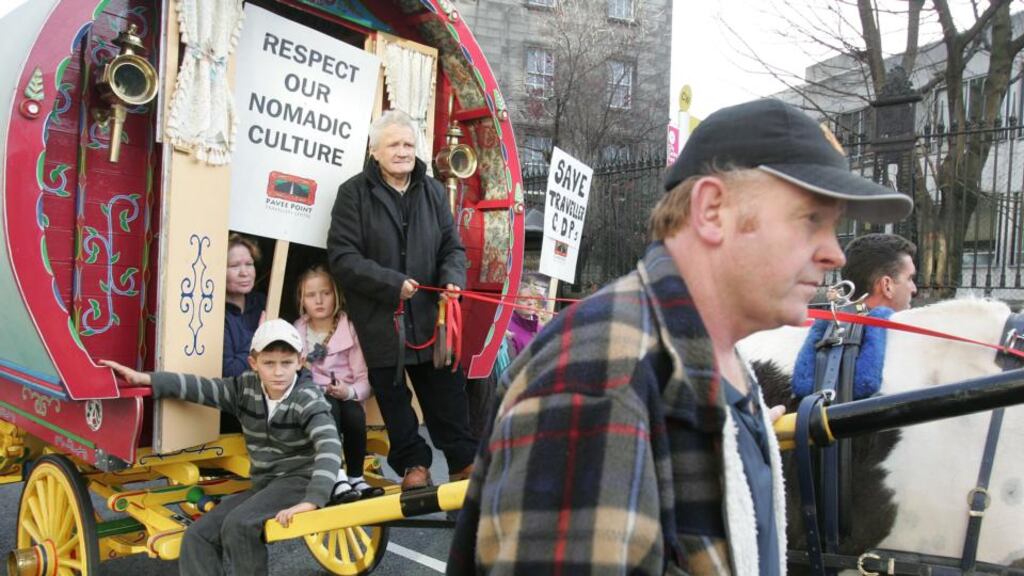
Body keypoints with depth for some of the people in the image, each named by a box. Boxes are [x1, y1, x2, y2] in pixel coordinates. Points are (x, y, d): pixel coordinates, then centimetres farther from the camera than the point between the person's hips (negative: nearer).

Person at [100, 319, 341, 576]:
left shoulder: (308, 400, -17)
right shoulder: (246, 388, 0)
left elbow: (329, 446, -30)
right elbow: (201, 387, -2)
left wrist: (312, 500, -42)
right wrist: (147, 379, -13)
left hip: (299, 479, -7)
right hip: (263, 484, 7)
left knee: (238, 525, -28)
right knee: (197, 537, -4)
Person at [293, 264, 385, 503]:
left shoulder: (349, 331, 1)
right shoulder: (296, 332, 9)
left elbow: (364, 380, -5)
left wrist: (349, 392, -24)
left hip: (344, 399, 0)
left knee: (354, 412, -33)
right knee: (328, 406, -34)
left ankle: (356, 477, -16)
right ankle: (337, 478, -38)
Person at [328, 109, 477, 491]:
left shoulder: (433, 192, 8)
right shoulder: (354, 193, -4)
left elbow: (453, 247, 10)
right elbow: (342, 257, -10)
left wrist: (453, 278, -11)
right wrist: (392, 284, -19)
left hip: (430, 316, 3)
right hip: (379, 319, -2)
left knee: (447, 392, 9)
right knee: (393, 396, 10)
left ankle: (464, 462, 23)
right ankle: (414, 463, 27)